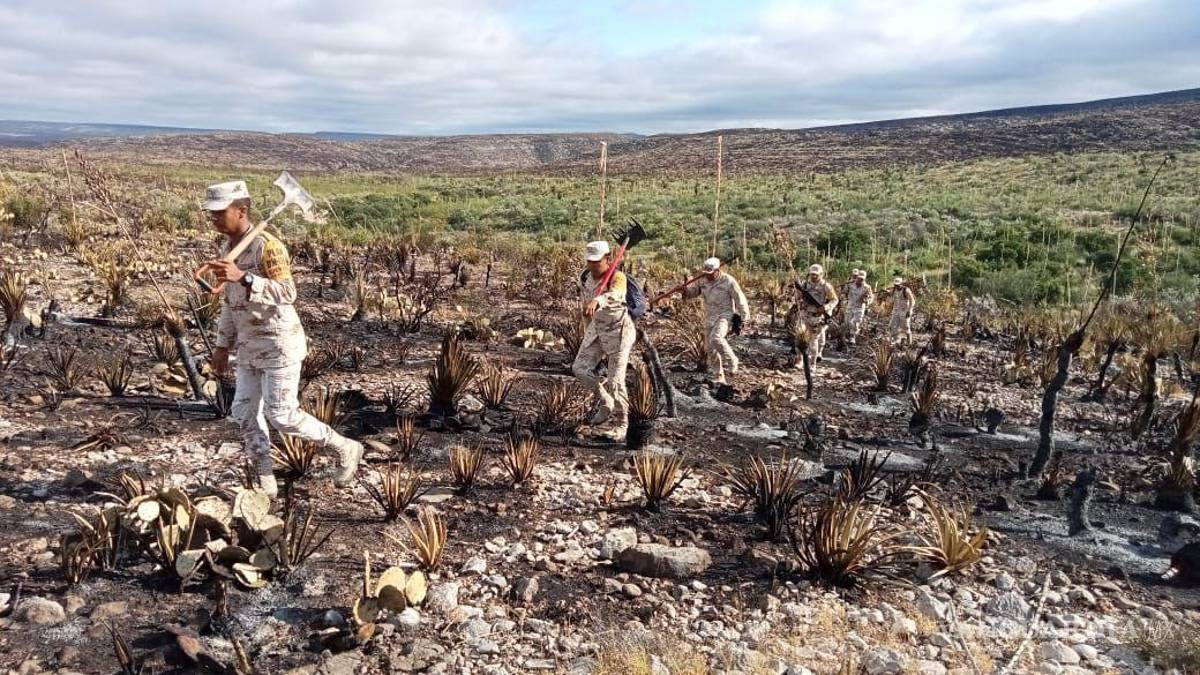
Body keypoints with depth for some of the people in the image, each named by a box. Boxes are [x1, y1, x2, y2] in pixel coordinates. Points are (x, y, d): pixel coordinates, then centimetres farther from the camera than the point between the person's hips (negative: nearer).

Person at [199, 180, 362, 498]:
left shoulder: (267, 246, -19)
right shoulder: (228, 248, 9)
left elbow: (287, 293, -30)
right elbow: (230, 301, 17)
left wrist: (242, 277, -41)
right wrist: (222, 346, 17)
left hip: (280, 345, -8)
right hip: (250, 347, 9)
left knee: (282, 416, -8)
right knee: (245, 412, 7)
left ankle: (345, 449, 11)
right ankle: (265, 482, 19)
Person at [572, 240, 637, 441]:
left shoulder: (617, 277, -21)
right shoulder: (584, 278, -1)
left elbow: (614, 295, -45)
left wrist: (596, 301, -64)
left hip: (618, 330, -7)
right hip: (596, 329, 7)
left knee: (615, 380, -7)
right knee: (579, 368, 0)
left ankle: (621, 426, 9)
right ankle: (606, 404, 22)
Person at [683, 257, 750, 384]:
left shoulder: (729, 281, -14)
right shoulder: (703, 280, 0)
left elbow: (740, 300, -8)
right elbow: (692, 291, 12)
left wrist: (742, 319, -5)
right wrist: (684, 290, -12)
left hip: (725, 316, -6)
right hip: (709, 318, 6)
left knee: (716, 338, -30)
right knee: (711, 349, 7)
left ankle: (731, 361, -9)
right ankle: (717, 377, 17)